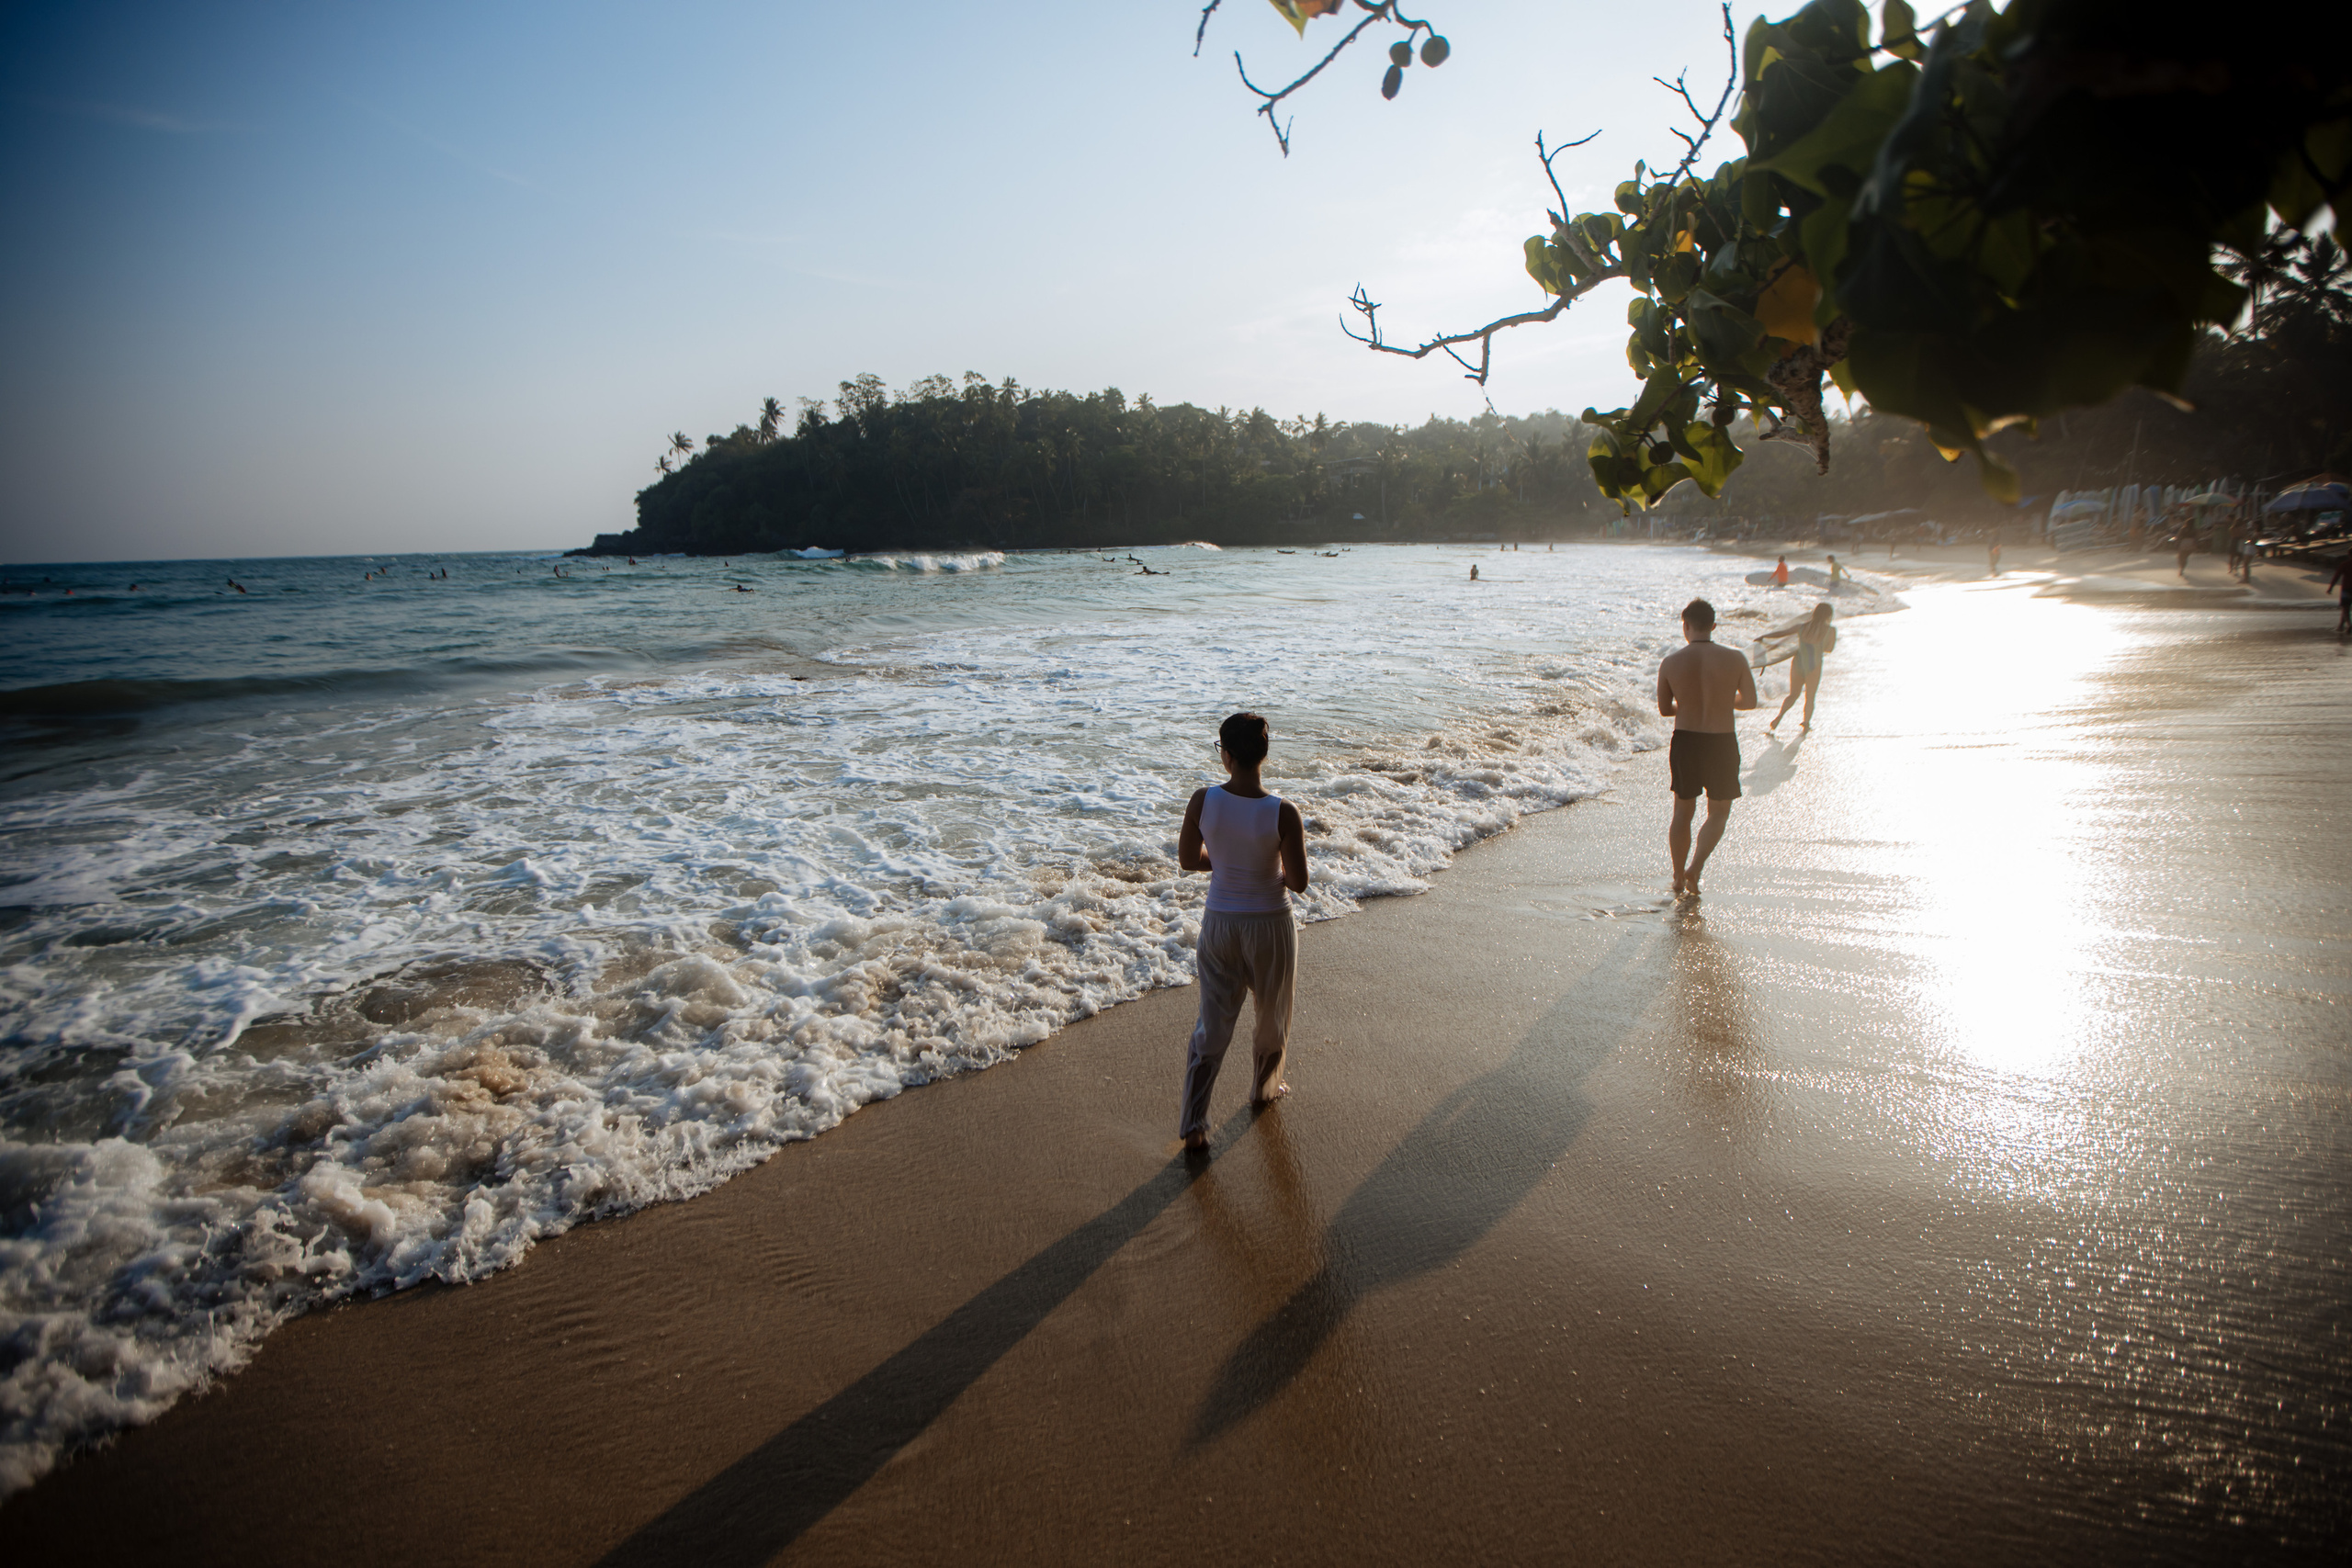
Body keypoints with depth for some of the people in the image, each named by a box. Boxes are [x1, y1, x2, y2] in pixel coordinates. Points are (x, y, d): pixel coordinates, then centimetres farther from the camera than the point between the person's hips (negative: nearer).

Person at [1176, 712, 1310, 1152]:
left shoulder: (1203, 801, -14)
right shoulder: (1283, 813, -21)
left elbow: (1188, 859, -1)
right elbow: (1299, 883, -15)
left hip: (1219, 922, 2)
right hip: (1269, 923, -2)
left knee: (1213, 1021, 13)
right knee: (1273, 1015, 25)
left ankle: (1193, 1122, 12)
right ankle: (1264, 1088, 47)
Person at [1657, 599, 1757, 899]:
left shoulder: (1670, 663, -6)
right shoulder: (1734, 660, -8)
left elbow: (1664, 709, 3)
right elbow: (1749, 702, 5)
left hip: (1684, 741, 1)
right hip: (1721, 743, -1)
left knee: (1683, 812, 17)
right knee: (1719, 813, 16)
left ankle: (1679, 877, 24)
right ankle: (1695, 869, -2)